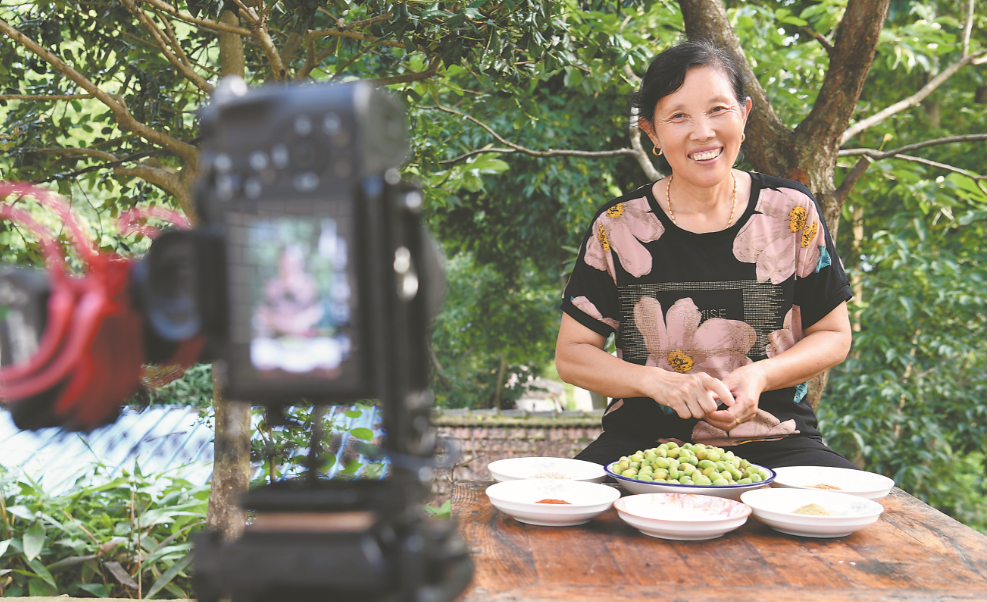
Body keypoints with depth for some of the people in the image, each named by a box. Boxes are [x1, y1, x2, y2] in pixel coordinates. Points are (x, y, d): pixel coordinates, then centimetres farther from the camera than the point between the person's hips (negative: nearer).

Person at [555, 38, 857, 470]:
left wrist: (760, 376, -12)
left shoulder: (792, 212, 1)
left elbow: (833, 335, 9)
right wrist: (659, 382, -16)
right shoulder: (618, 227, -1)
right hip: (641, 443, 0)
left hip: (773, 443, 1)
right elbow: (572, 354, 2)